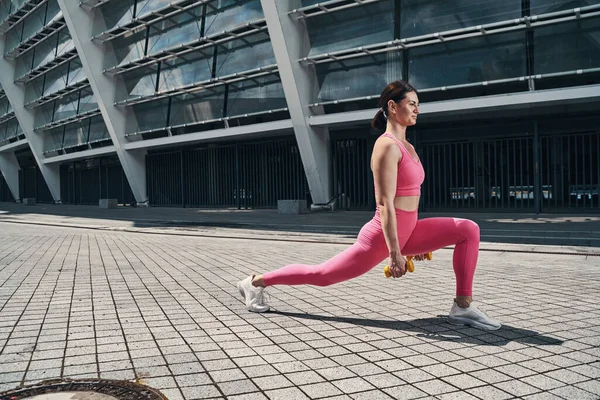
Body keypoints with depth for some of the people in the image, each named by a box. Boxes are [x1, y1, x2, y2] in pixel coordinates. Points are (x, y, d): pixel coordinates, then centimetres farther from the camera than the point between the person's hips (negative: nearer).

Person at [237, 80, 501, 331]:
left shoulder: (407, 147, 12)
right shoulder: (387, 146, -17)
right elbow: (385, 204, -23)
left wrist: (417, 241, 21)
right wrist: (395, 253, -25)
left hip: (405, 233, 9)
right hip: (381, 237, -9)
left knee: (468, 230, -1)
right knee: (321, 275, 3)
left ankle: (462, 307, 1)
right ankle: (256, 282, 22)